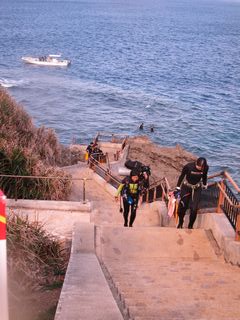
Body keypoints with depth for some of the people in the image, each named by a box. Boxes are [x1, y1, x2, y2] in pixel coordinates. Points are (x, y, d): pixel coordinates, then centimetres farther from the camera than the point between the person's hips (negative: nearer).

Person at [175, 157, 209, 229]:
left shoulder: (206, 168, -20)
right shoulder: (188, 166, -28)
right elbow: (182, 176, -10)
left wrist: (204, 185, 18)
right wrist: (178, 188, -6)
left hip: (197, 189, 1)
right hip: (186, 187, -1)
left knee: (194, 209, -7)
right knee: (182, 207, 7)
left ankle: (190, 226, 18)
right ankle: (180, 223, 36)